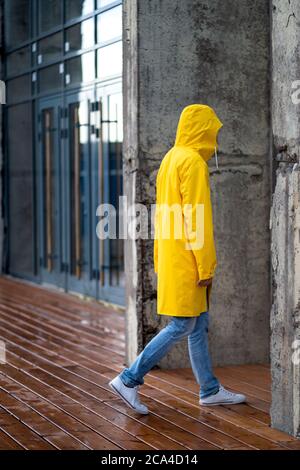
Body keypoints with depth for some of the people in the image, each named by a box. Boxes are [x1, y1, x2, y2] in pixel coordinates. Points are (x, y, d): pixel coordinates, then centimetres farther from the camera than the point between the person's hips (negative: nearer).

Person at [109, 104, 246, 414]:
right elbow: (196, 218, -19)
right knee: (181, 327, -5)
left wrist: (160, 261, 20)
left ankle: (210, 390, 20)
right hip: (186, 260, -10)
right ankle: (129, 380, -3)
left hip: (171, 258, 10)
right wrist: (206, 267, -17)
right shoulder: (193, 161, -14)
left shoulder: (171, 158, 15)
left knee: (199, 325, 13)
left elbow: (163, 212, 18)